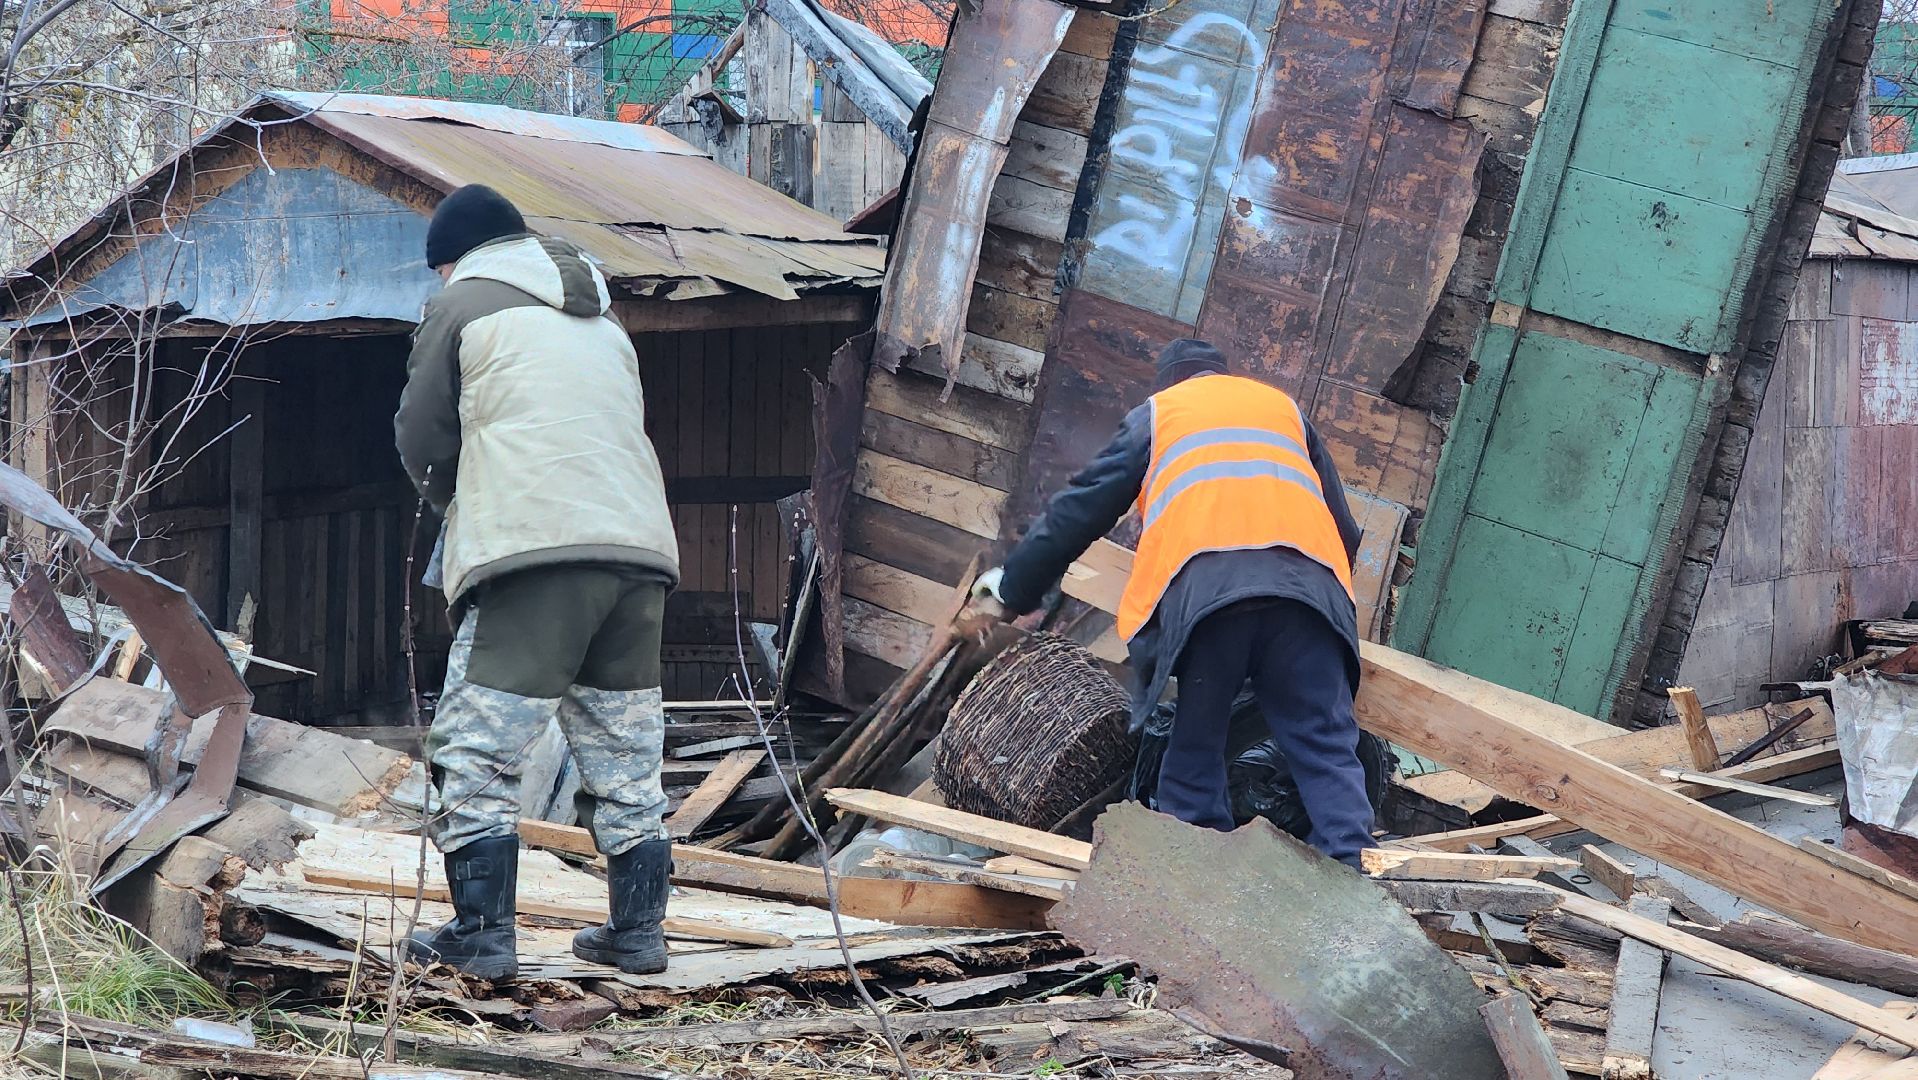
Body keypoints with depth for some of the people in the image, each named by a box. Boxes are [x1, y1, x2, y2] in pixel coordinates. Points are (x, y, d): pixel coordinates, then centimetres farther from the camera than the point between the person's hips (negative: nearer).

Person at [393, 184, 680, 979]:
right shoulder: (603, 319, 27)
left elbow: (421, 441, 10)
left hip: (534, 552, -6)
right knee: (625, 754, 13)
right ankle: (637, 929, 15)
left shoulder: (464, 304, 9)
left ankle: (481, 934, -3)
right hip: (642, 549, 6)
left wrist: (455, 501, 30)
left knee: (478, 749, -1)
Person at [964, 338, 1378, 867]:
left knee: (1195, 745, 6)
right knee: (1324, 743, -2)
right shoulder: (1283, 406, 35)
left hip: (1204, 583, -1)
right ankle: (1351, 868, -16)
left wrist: (1012, 589, 37)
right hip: (1307, 580, 2)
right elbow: (1344, 526, 34)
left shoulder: (1155, 412, 29)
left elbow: (1079, 510, 28)